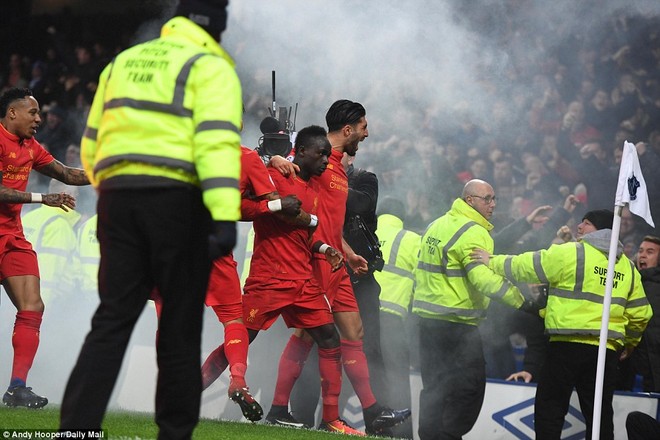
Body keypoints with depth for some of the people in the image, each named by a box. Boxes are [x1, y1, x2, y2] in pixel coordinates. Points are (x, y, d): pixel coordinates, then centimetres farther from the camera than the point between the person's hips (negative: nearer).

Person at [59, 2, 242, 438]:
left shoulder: (123, 62, 19)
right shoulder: (210, 69, -1)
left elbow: (93, 143, 21)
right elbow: (218, 142, -15)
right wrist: (225, 217, -23)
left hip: (117, 195, 5)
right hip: (178, 199, -5)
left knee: (111, 320, 4)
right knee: (181, 324, 5)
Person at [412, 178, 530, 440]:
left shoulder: (436, 226, 15)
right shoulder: (473, 233, -14)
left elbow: (420, 271, 21)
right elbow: (484, 278, -25)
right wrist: (521, 301, -21)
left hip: (427, 318, 9)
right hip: (457, 323, -9)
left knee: (435, 386, 14)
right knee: (470, 384, -4)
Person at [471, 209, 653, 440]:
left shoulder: (570, 253, -6)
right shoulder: (628, 267, 13)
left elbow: (526, 267, 0)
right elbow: (640, 313, 17)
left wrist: (492, 262, 15)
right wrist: (630, 342, 34)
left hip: (568, 345, -5)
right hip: (607, 351, 5)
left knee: (549, 407, 2)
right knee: (600, 414, 9)